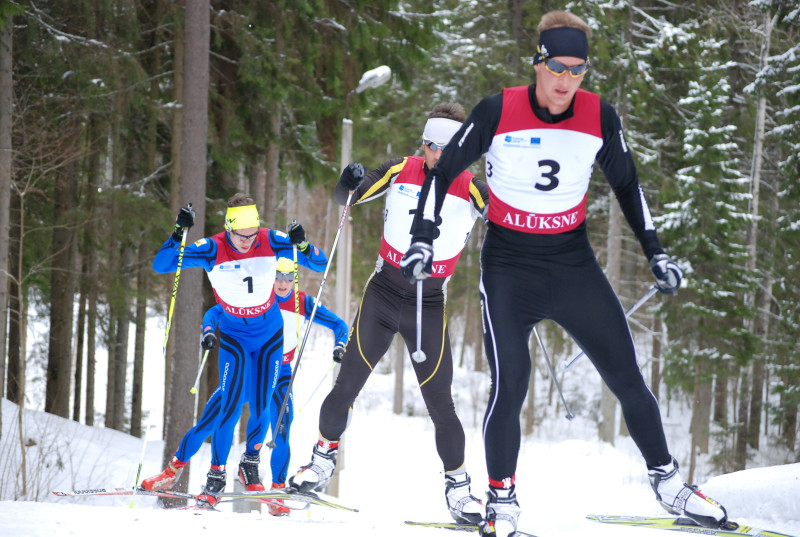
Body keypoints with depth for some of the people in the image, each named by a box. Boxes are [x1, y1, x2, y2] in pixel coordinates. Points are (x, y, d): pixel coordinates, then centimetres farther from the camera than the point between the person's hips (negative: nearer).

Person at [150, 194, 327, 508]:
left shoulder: (271, 242, -15)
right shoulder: (213, 250, -19)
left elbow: (320, 264, -12)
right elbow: (160, 265, -21)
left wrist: (302, 246, -32)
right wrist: (178, 234, -35)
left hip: (270, 335, 2)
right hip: (234, 336, -2)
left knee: (261, 406, -1)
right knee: (232, 402, -16)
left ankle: (250, 465, 25)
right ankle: (216, 477, -6)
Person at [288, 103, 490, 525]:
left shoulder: (470, 189, -7)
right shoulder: (402, 172, -3)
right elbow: (347, 198, 4)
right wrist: (350, 184, -19)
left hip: (429, 305, -1)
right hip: (383, 294, 1)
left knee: (439, 401, -5)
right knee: (348, 384, 1)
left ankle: (458, 487, 7)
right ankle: (324, 458, 22)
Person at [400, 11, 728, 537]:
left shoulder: (600, 117, -5)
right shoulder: (498, 113, -13)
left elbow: (626, 183, 11)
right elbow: (444, 172, -2)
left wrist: (655, 251, 9)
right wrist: (423, 238, -10)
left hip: (575, 266, 3)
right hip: (509, 267, -3)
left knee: (628, 376, 1)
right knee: (510, 384, -14)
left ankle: (667, 482, 17)